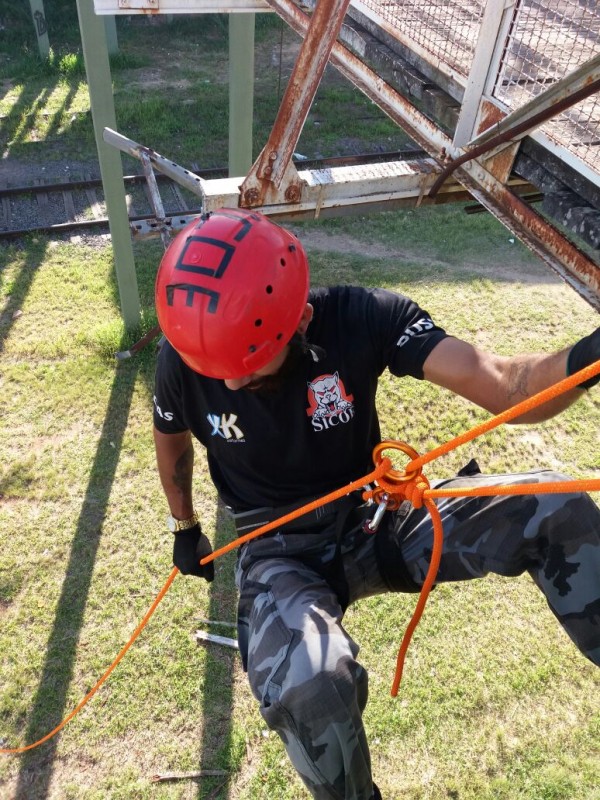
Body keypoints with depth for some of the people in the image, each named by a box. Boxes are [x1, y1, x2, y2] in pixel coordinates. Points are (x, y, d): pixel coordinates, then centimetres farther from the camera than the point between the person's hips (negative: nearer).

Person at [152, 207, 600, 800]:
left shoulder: (361, 318, -20)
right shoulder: (182, 362, -15)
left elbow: (506, 388, -27)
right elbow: (172, 440, 8)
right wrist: (185, 529, 21)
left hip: (373, 518, 1)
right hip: (278, 550, 0)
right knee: (308, 686, -34)